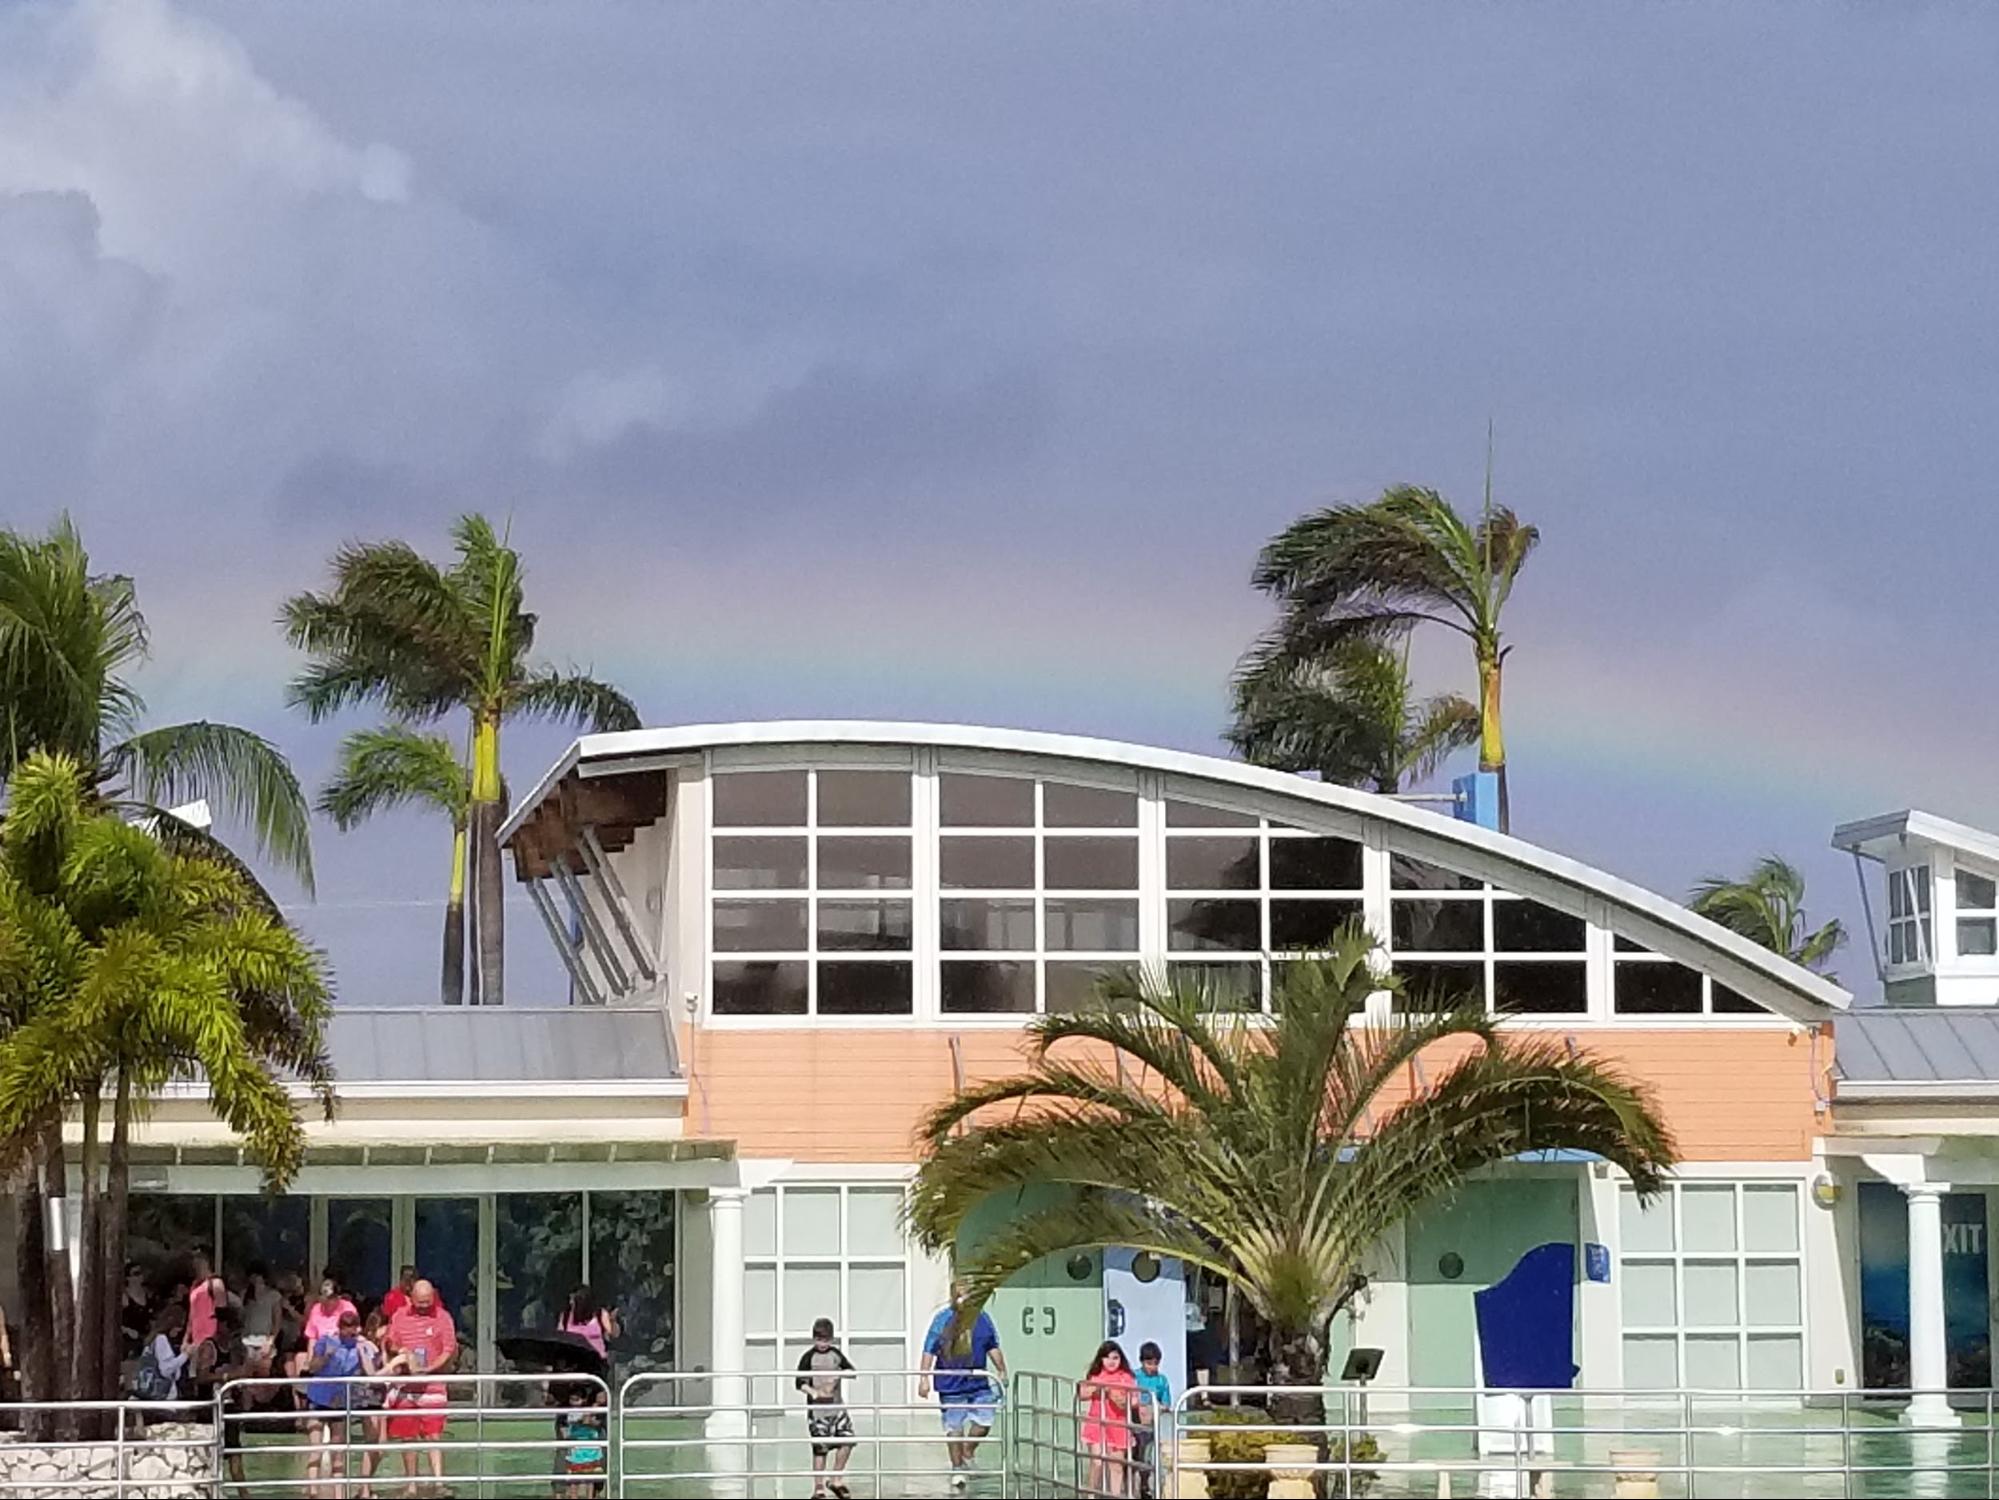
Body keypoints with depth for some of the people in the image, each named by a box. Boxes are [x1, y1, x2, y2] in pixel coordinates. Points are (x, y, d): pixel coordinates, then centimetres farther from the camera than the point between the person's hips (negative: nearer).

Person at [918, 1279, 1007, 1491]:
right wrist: (924, 1378, -12)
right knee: (954, 1427, 3)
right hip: (951, 1384, -4)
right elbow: (929, 1351, -8)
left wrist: (1002, 1372, 16)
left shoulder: (982, 1319, 4)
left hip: (979, 1383, 4)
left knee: (984, 1422, 1)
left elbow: (993, 1348, 15)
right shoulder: (943, 1320, -8)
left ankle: (968, 1452, 28)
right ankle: (957, 1469, 15)